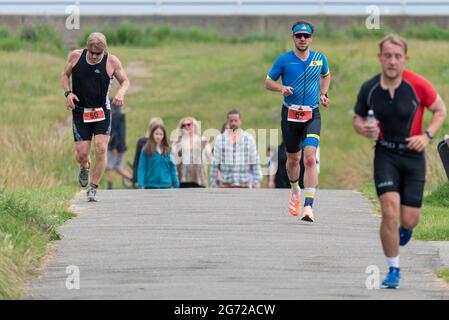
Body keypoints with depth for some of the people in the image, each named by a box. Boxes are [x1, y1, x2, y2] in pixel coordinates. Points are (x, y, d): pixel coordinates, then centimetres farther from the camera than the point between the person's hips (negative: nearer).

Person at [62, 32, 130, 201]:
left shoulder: (112, 62, -7)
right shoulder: (75, 56, -4)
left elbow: (125, 81, 5)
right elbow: (65, 75, 12)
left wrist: (121, 92, -19)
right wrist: (68, 93, -6)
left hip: (102, 111, -1)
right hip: (80, 111, 1)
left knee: (101, 149, -14)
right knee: (82, 153, -4)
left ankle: (93, 188, 1)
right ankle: (84, 168, 34)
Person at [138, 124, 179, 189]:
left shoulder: (167, 151, 5)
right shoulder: (146, 151, -5)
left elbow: (172, 168, 8)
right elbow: (141, 169, -8)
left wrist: (176, 185, 6)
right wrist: (141, 186, -16)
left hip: (166, 186, 3)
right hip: (151, 186, -3)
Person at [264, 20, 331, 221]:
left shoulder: (320, 59, 5)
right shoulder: (284, 60, -2)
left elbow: (326, 75, 26)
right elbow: (268, 82, 5)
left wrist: (323, 94, 10)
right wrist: (282, 88, -15)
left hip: (312, 115, 0)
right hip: (290, 115, 0)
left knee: (310, 158, -17)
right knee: (293, 159, 13)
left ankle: (308, 206, -21)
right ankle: (295, 191, 45)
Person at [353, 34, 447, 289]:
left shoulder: (418, 85, -13)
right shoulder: (369, 89, -7)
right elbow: (358, 118, 9)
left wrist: (427, 136, -14)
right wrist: (363, 129, -15)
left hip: (413, 156, 0)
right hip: (386, 155, 0)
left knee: (408, 220, 1)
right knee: (390, 212, -16)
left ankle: (406, 228, 43)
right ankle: (394, 270, -1)